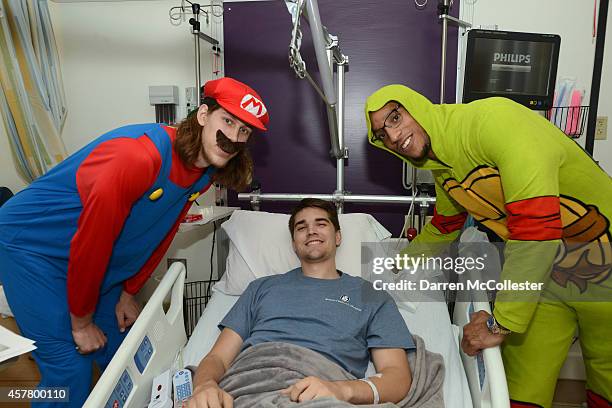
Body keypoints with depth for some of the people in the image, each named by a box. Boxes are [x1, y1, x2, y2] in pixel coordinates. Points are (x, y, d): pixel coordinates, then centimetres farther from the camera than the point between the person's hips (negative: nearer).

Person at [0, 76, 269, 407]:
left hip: (96, 264, 8)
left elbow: (160, 237, 5)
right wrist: (81, 321, -14)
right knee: (70, 371, -5)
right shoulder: (140, 155, -34)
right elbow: (90, 241, -27)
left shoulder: (204, 172, -6)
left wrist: (128, 294, 9)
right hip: (31, 246, -7)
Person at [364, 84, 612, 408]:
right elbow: (442, 229, 19)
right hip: (541, 274, 6)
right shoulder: (443, 171, -1)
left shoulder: (492, 119, -28)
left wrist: (500, 323, -28)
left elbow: (537, 226, -35)